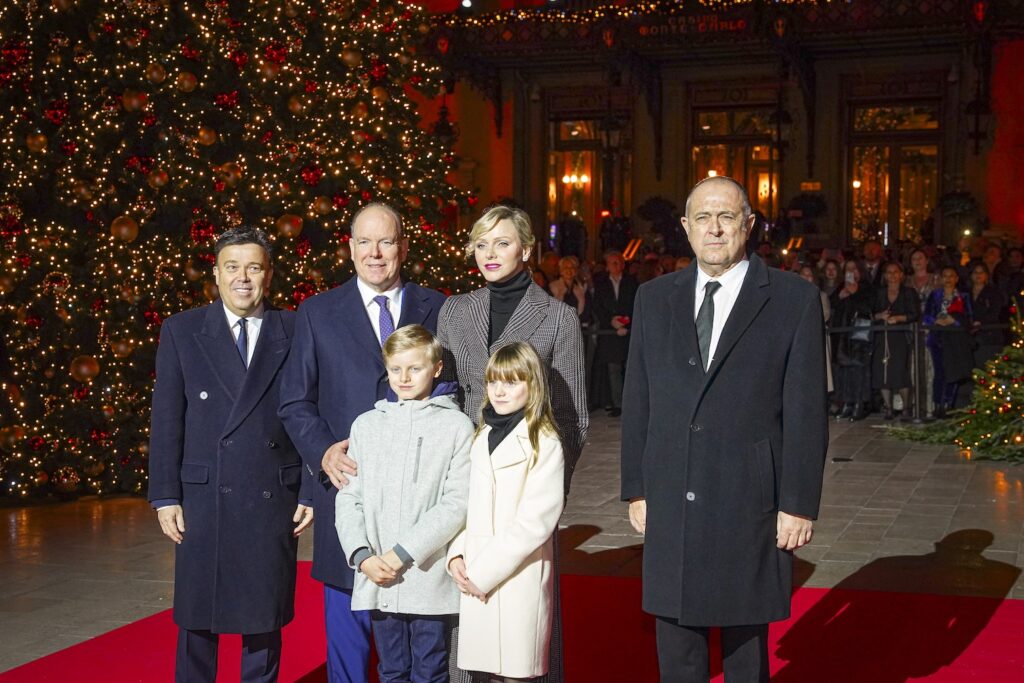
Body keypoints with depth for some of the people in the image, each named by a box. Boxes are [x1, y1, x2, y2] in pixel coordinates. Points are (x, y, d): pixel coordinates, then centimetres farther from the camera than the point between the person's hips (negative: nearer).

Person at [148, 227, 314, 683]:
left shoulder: (295, 333, 3)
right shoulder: (181, 332, 4)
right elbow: (166, 420, 2)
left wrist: (310, 493, -1)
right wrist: (165, 498, -2)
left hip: (274, 499, 0)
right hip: (204, 499, 0)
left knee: (265, 616, 10)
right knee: (198, 618, 8)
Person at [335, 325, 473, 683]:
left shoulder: (457, 426, -2)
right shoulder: (366, 425, 9)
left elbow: (457, 503, -9)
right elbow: (348, 498, 7)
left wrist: (404, 553, -13)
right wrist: (362, 556, -7)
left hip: (430, 579, -3)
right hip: (377, 580, 3)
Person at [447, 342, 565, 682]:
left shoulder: (544, 444, -8)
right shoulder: (483, 437, 14)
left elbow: (535, 521, -14)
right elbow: (467, 503, 13)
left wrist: (483, 571, -14)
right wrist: (457, 554, -2)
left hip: (518, 580, -6)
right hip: (476, 580, 6)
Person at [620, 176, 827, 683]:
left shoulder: (795, 299, -3)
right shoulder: (654, 299, 8)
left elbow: (806, 412, -4)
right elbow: (636, 403, 10)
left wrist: (799, 505, -7)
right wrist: (636, 489, 7)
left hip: (749, 508, -3)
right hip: (669, 505, 3)